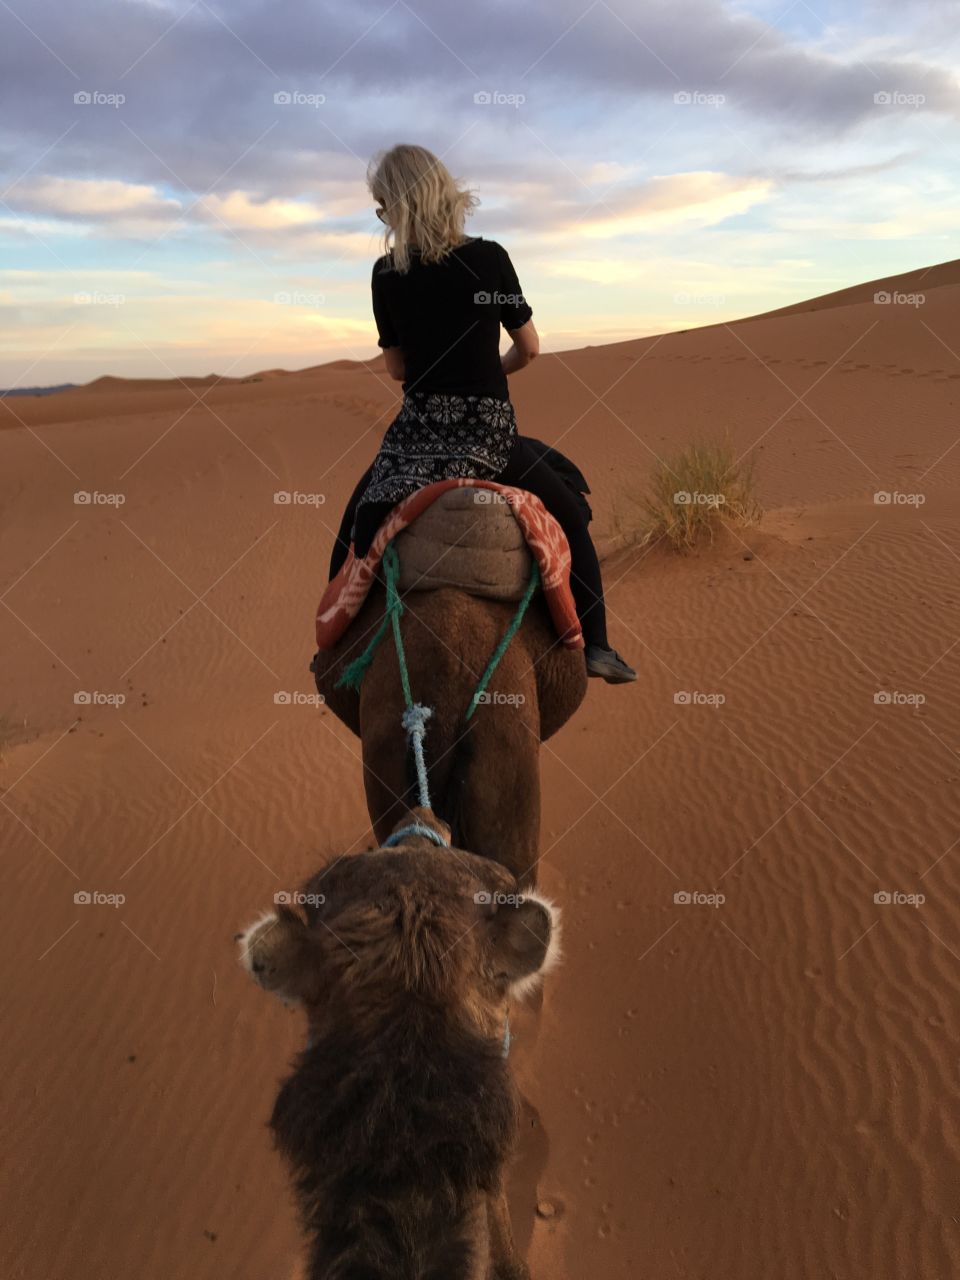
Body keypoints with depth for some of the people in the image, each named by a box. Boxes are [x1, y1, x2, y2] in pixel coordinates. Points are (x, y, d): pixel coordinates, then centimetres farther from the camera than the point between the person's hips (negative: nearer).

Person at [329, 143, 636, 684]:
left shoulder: (386, 273, -1)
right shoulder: (489, 257, -4)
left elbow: (397, 368, 8)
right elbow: (530, 348, 4)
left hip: (417, 431, 1)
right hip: (490, 432, 0)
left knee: (356, 528, 22)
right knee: (570, 517, 18)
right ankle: (596, 645, 11)